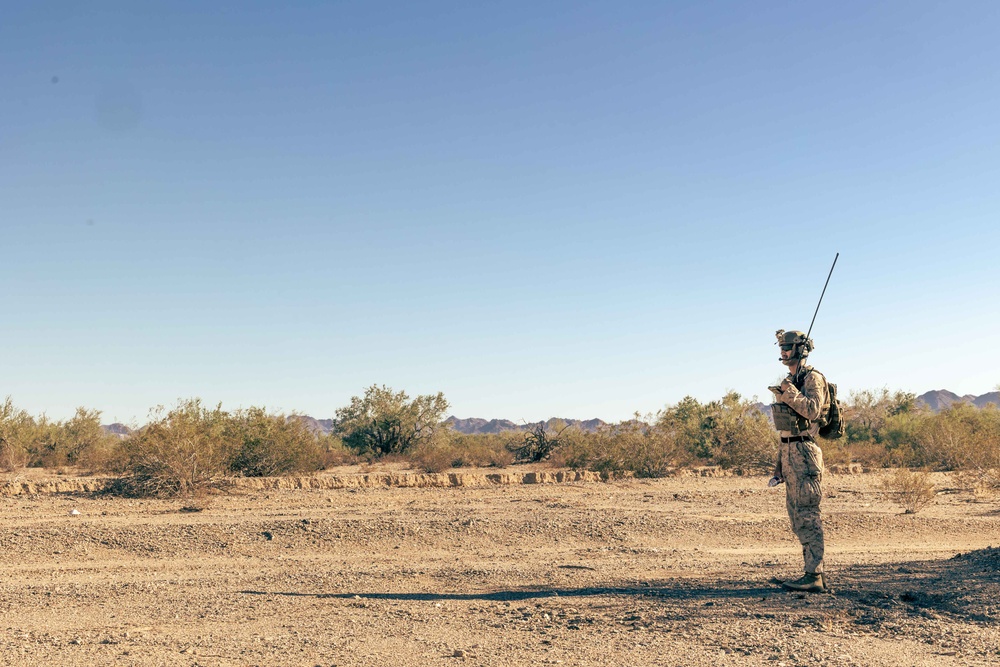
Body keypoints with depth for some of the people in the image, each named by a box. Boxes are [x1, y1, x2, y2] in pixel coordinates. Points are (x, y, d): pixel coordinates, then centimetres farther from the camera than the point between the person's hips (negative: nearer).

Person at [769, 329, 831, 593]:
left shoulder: (812, 378, -7)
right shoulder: (790, 381, 19)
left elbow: (812, 409, -24)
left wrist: (788, 392, -20)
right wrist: (779, 465, 21)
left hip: (803, 453, -10)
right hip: (788, 452, 10)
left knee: (807, 515, -10)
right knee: (798, 517, 11)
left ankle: (814, 577, -8)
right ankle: (815, 572, 16)